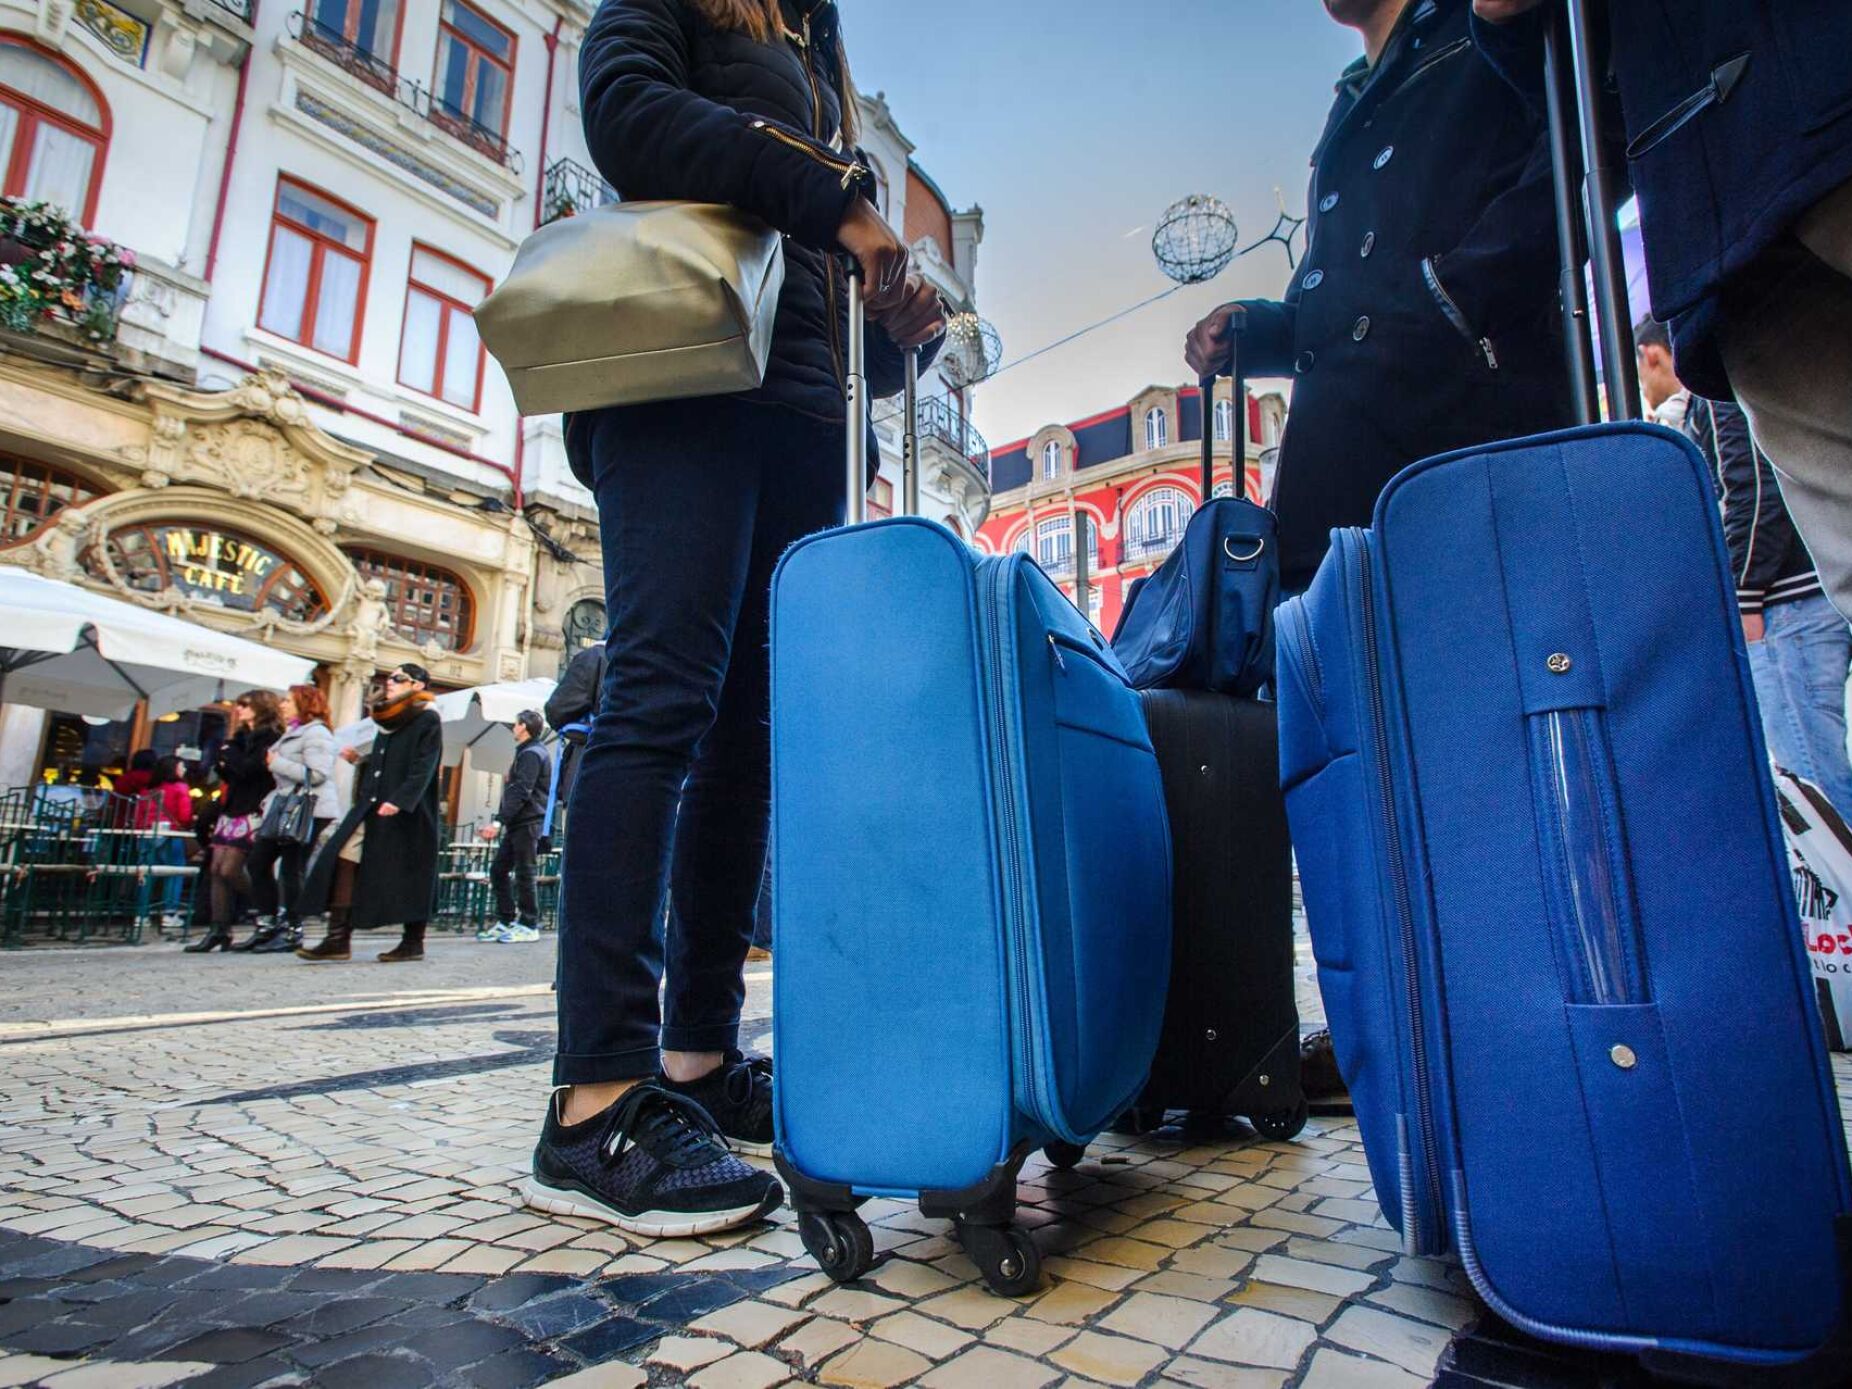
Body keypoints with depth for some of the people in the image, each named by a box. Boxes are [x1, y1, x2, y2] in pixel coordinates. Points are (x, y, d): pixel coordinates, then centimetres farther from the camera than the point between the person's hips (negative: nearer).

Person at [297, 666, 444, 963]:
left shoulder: (428, 720, -6)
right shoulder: (388, 720, 19)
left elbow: (423, 768, -16)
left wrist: (399, 801, -25)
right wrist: (359, 759, 6)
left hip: (409, 814, -8)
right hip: (374, 807, 8)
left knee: (409, 876, -1)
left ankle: (413, 942, 10)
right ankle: (338, 939, -1)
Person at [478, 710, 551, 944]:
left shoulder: (531, 754, -11)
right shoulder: (525, 752, 20)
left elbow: (520, 792, -20)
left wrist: (498, 821, -23)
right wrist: (500, 822, 19)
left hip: (528, 822, -10)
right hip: (517, 823, 10)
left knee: (523, 874, -5)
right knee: (498, 870, 10)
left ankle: (529, 925, 1)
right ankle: (506, 921, 15)